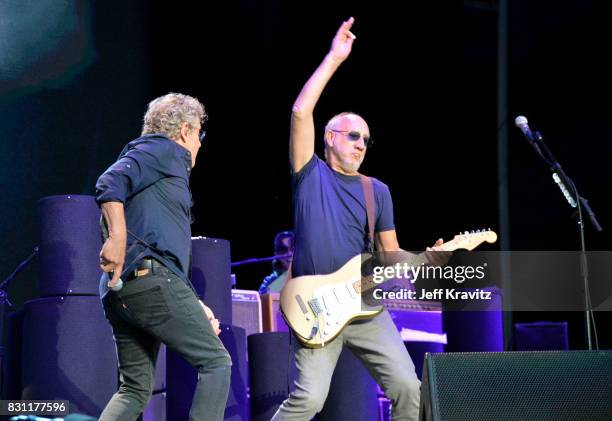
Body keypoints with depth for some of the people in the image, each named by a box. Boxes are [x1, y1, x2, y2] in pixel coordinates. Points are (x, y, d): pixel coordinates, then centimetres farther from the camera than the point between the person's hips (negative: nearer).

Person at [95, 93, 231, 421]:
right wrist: (118, 238, -26)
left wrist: (195, 306, 26)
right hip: (150, 279, -10)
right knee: (216, 362, -4)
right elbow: (111, 182, -16)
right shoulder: (166, 151, 4)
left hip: (121, 289, 10)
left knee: (135, 390, 10)